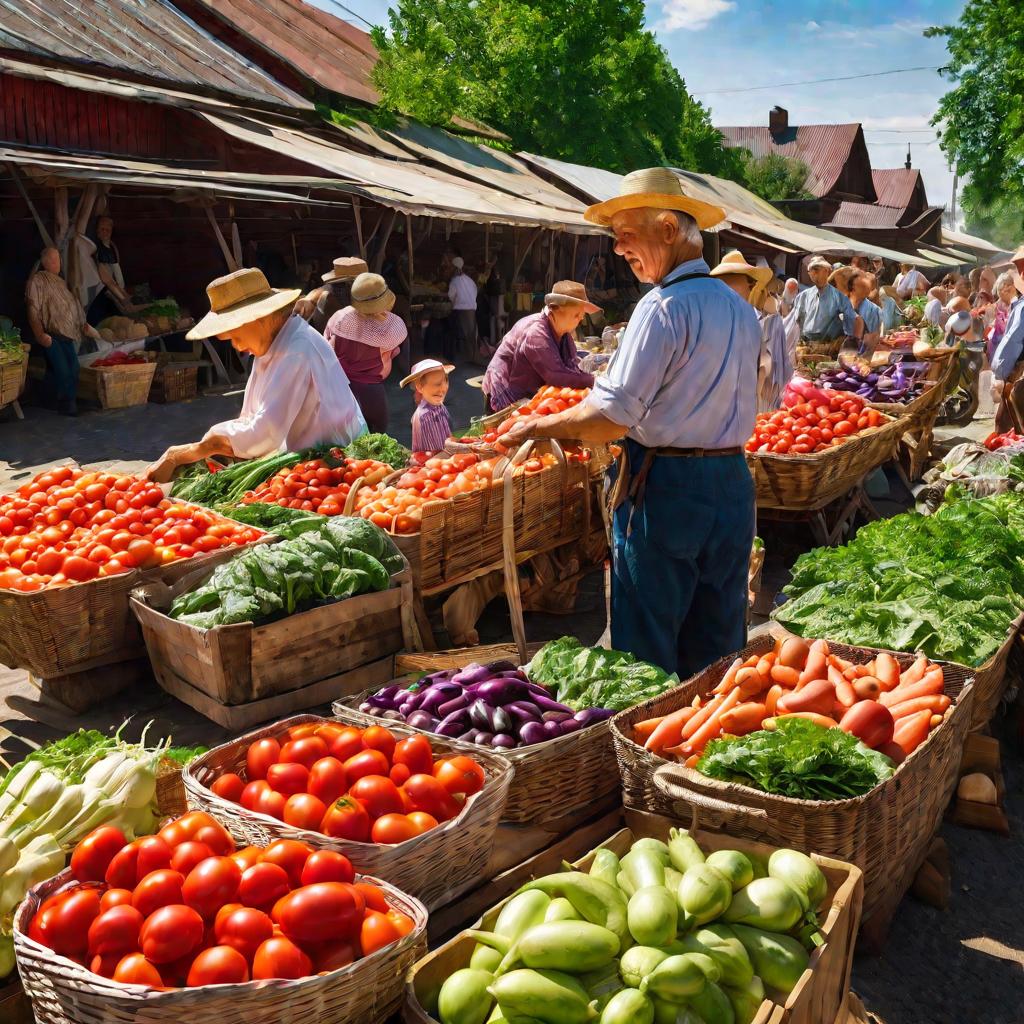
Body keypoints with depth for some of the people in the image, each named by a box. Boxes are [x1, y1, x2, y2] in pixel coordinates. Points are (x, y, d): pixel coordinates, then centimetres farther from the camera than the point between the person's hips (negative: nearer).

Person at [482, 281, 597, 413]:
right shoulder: (535, 331, -26)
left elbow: (573, 366, -3)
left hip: (532, 396, 9)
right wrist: (594, 381, -26)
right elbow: (558, 376, -31)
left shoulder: (562, 330, 2)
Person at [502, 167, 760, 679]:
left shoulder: (663, 306, -15)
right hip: (733, 483, 8)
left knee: (647, 654, 5)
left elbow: (611, 419, -20)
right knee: (718, 649, 17)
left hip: (666, 489, -8)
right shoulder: (741, 309, 10)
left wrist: (540, 426, -4)